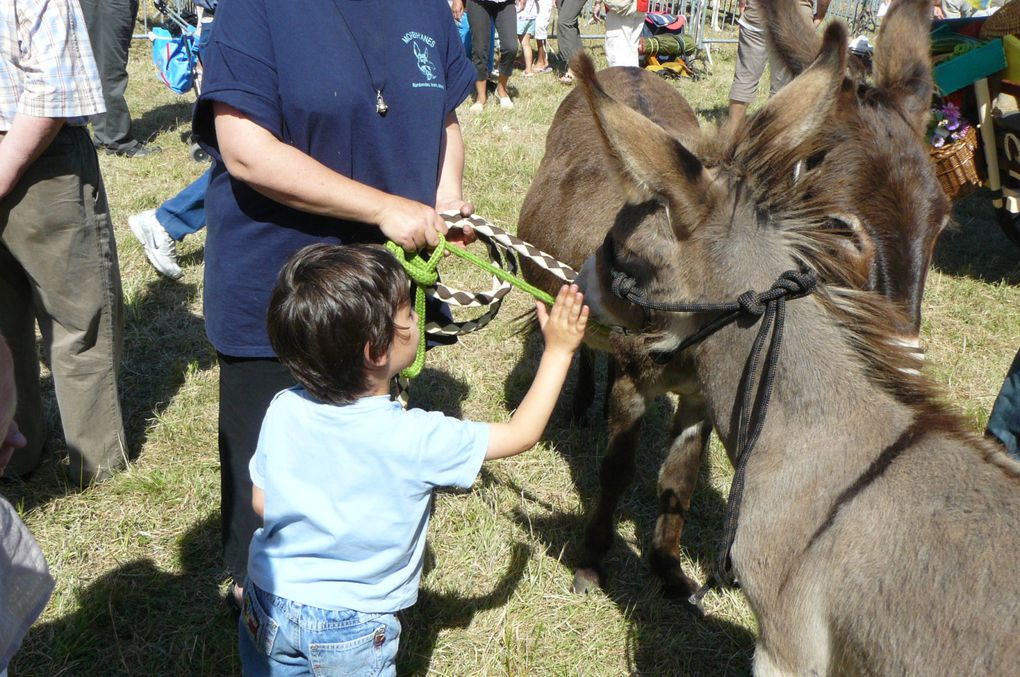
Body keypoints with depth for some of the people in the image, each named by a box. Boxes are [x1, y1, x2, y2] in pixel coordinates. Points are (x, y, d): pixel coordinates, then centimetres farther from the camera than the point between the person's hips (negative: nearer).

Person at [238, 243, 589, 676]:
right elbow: (522, 433, -12)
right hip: (352, 631, -3)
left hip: (267, 606, 4)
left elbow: (261, 502, 1)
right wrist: (558, 350, -3)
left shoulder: (282, 411, -13)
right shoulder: (415, 439, -24)